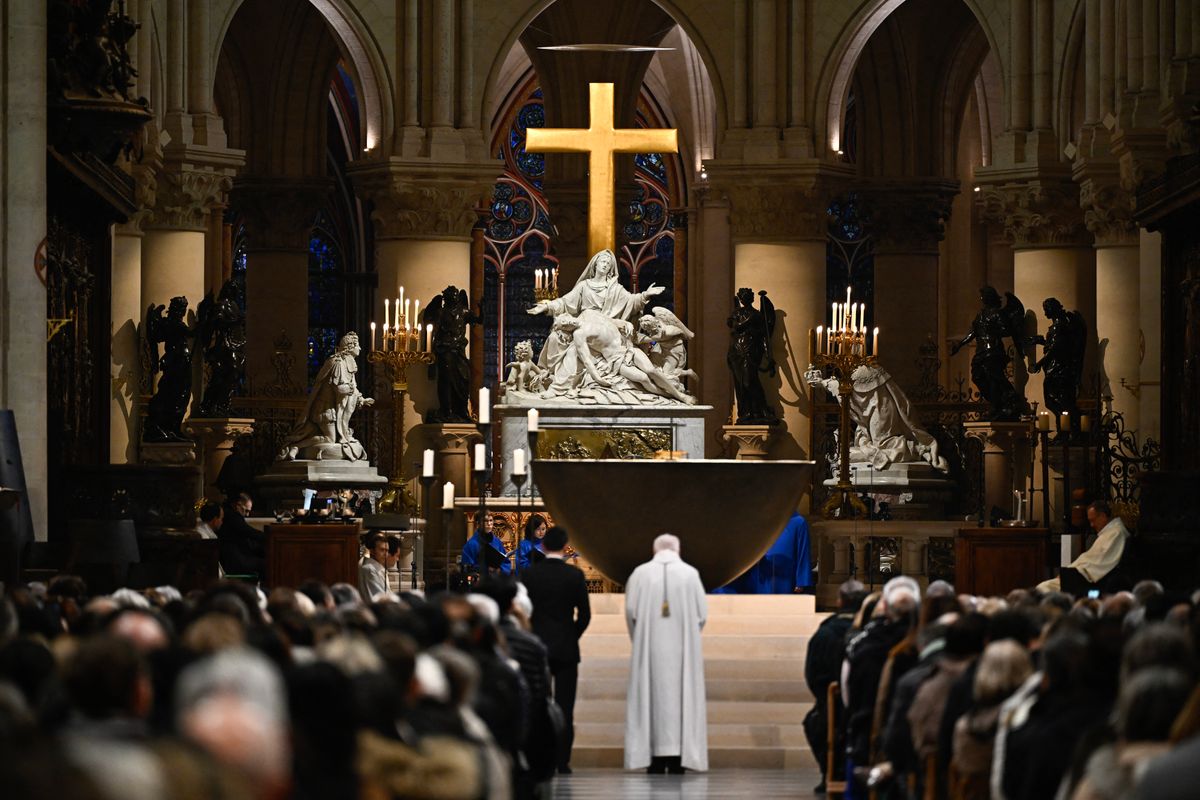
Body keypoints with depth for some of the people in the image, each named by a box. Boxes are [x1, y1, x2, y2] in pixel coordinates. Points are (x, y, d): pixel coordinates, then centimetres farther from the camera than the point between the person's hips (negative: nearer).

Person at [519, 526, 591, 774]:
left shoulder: (529, 574, -3)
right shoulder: (575, 575, -5)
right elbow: (584, 614, -3)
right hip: (566, 648, -1)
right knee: (565, 708, 2)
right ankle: (562, 761, -2)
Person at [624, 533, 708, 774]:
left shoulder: (640, 573, -2)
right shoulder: (690, 573, -2)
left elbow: (630, 610, -5)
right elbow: (702, 613, -2)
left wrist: (640, 640, 10)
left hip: (650, 648, 0)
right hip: (682, 649, 0)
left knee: (653, 695, 6)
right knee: (681, 697, 4)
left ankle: (656, 761, 3)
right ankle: (677, 758, 0)